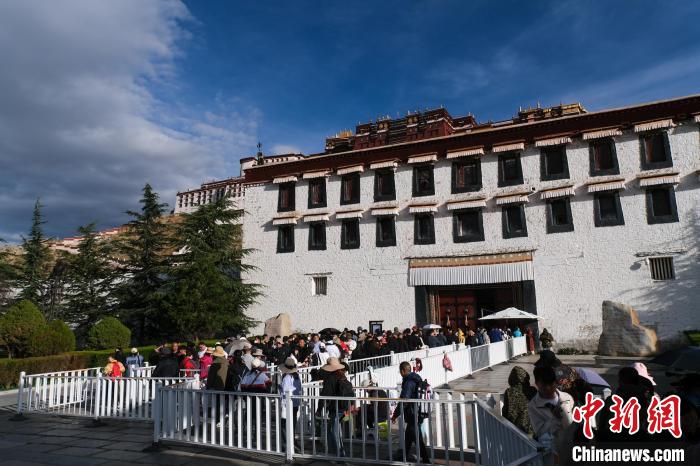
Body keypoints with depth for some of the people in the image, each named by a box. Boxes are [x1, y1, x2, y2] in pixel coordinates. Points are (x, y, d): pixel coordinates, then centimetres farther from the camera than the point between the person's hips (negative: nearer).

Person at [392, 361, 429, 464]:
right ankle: (402, 457, 32)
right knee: (408, 437, 20)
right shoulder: (417, 379, 8)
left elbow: (403, 401, -24)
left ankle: (425, 459, 10)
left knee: (417, 438, 1)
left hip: (413, 414, -10)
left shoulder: (408, 383, -21)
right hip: (418, 412, 10)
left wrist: (395, 415, -16)